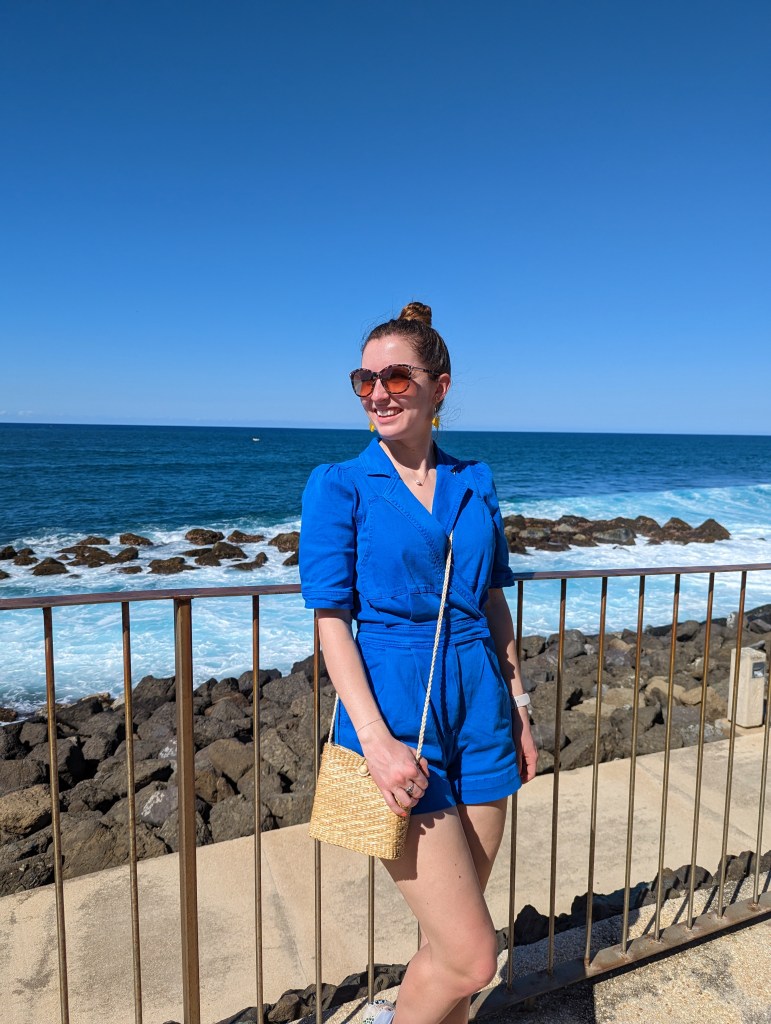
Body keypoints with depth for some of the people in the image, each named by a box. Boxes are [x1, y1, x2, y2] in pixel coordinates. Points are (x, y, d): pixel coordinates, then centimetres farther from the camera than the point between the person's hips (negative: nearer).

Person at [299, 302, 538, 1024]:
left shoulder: (474, 482, 8)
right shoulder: (339, 486, -5)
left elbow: (494, 605, 13)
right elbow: (331, 621, -9)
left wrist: (519, 709, 12)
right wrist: (375, 740, -17)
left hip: (480, 714, 5)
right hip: (394, 713, -4)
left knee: (449, 939, 16)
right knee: (472, 955, -3)